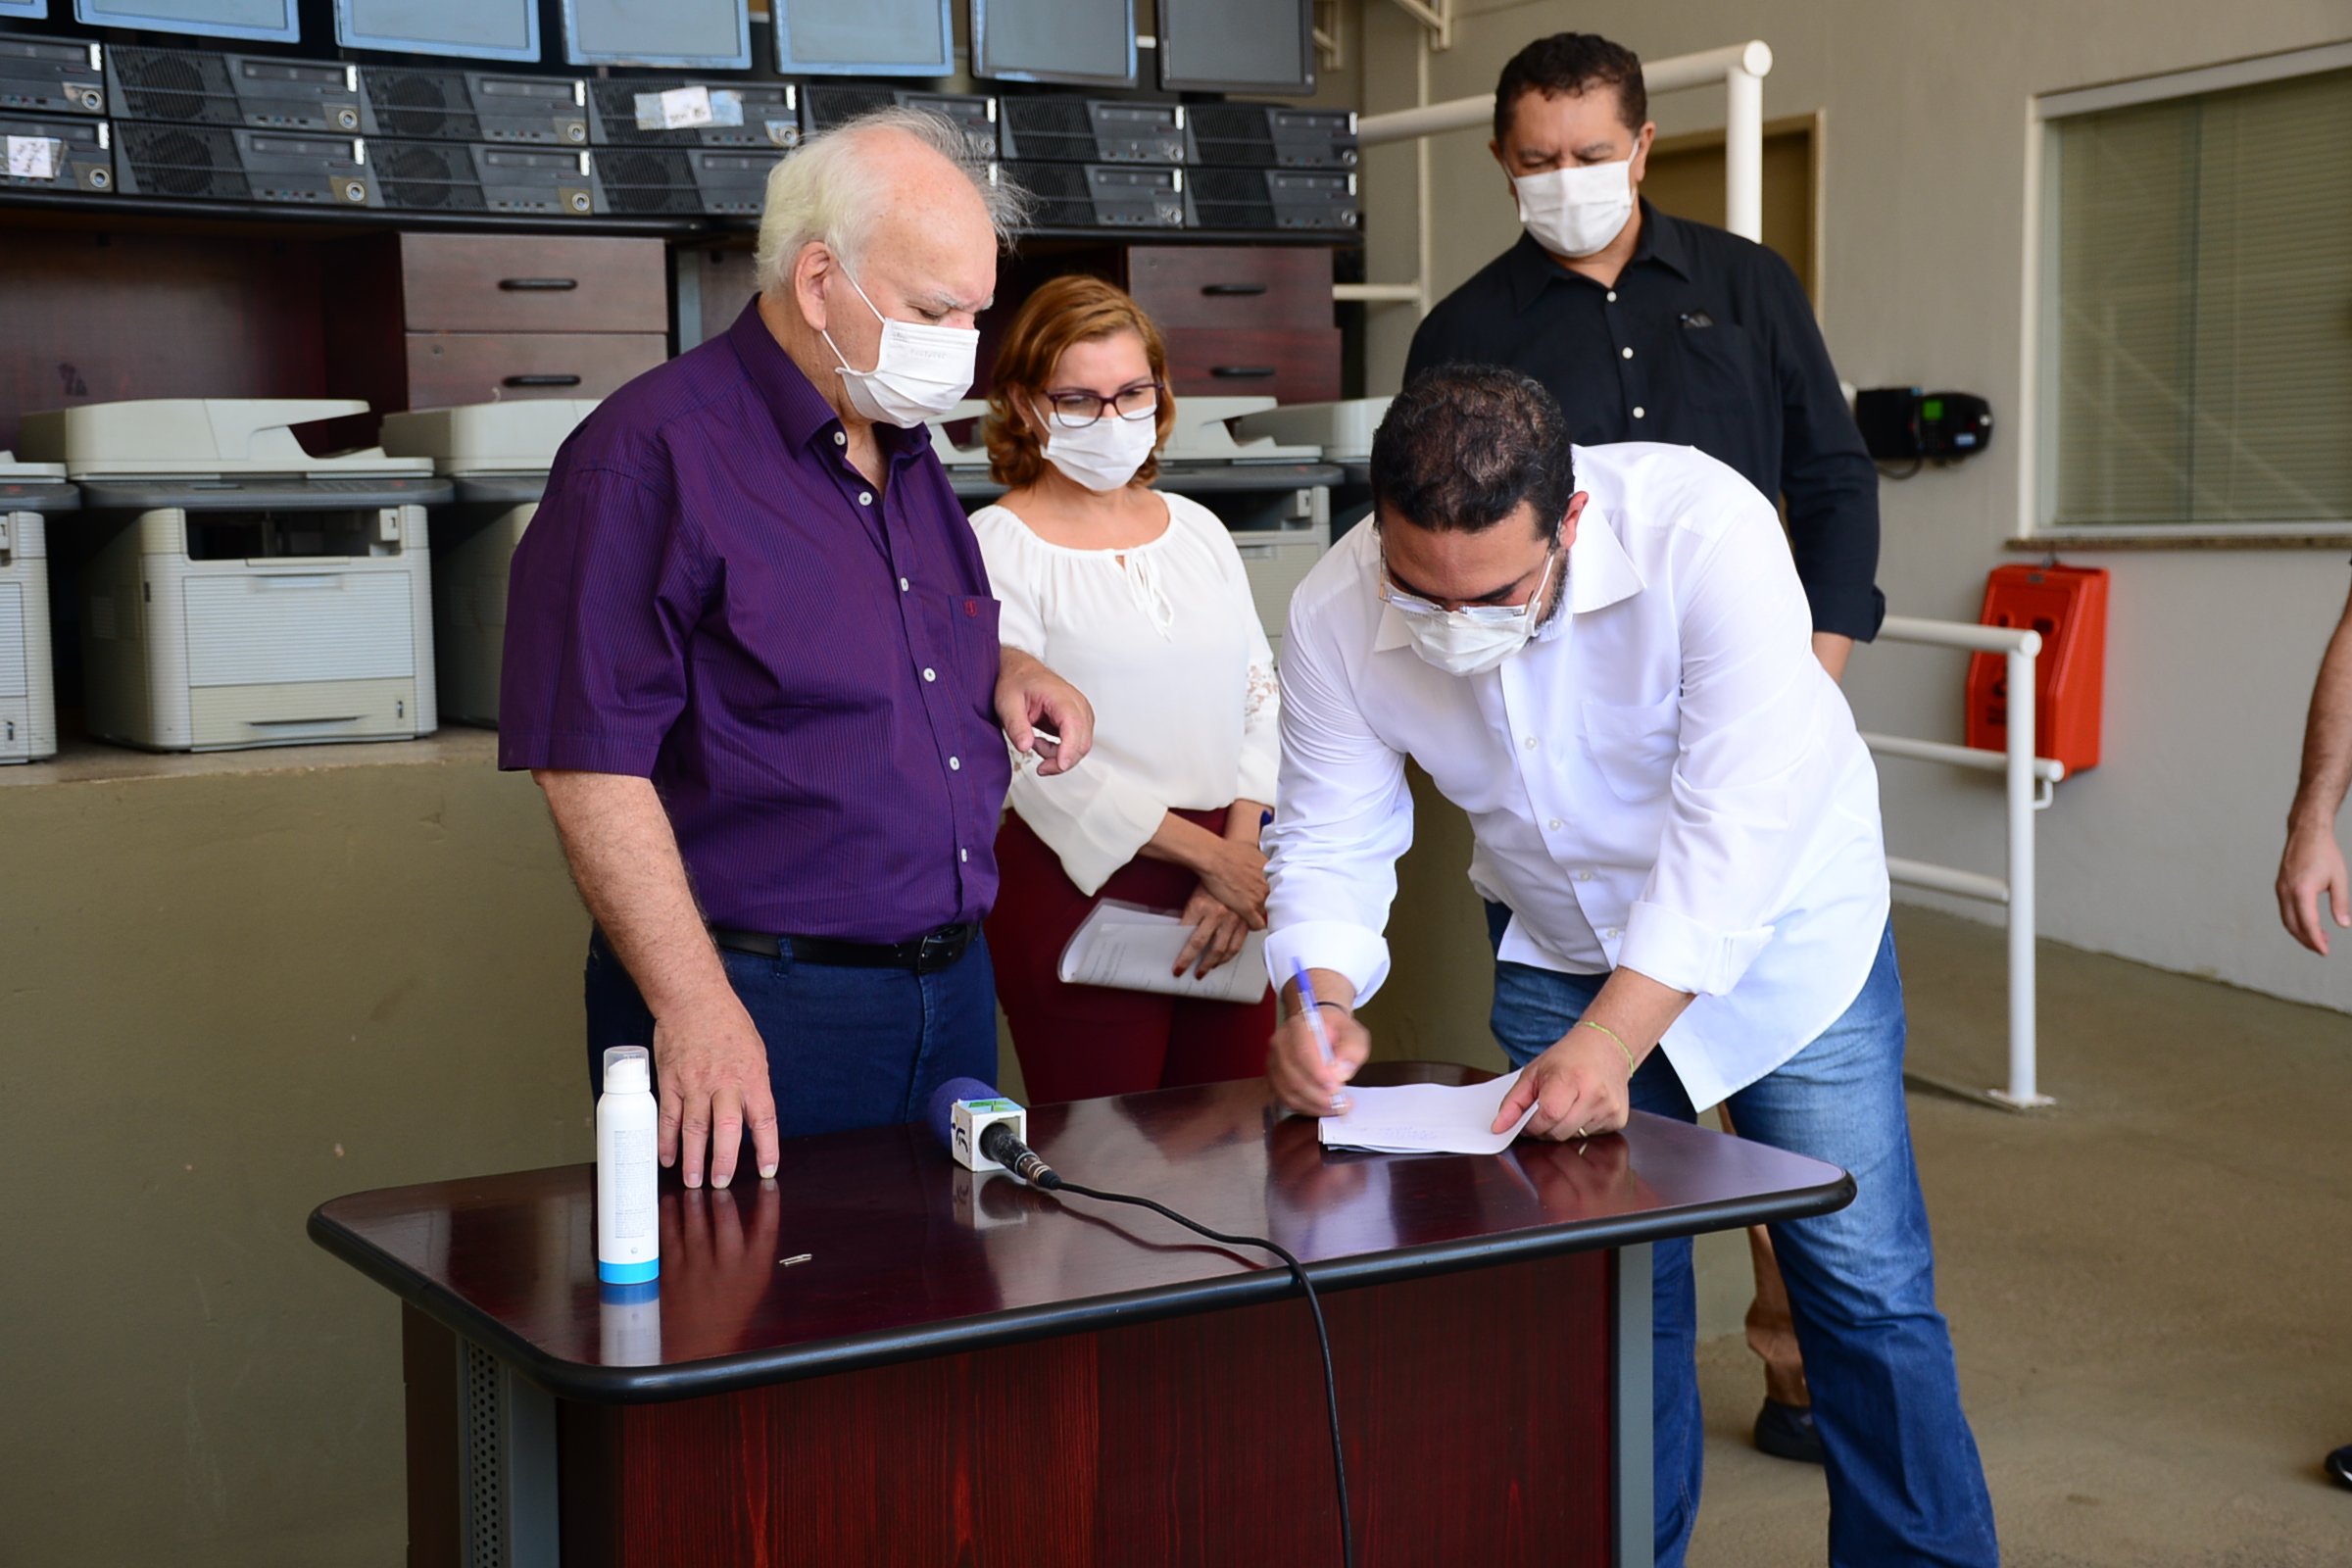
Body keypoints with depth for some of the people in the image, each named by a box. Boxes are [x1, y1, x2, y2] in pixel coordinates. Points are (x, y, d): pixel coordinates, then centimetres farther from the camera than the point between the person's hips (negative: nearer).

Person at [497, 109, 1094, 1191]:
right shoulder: (650, 454, -14)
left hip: (953, 990, 8)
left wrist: (1001, 671, 6)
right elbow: (590, 766, -19)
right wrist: (695, 1010, -25)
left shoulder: (906, 453, 13)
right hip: (761, 1010, -8)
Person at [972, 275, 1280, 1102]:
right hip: (1082, 888, -5)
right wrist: (1208, 854, -12)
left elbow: (1261, 697, 12)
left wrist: (1243, 847, -5)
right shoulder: (998, 546, -3)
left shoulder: (1197, 529, 15)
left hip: (1230, 890, 5)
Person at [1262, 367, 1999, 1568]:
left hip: (1776, 920, -3)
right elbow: (1328, 839, -12)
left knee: (1863, 1284, -1)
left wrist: (1609, 1039, -42)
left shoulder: (1704, 529, -33)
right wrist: (1323, 1000, -32)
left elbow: (1738, 824, -35)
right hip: (1559, 946, 3)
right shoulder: (1335, 619, -20)